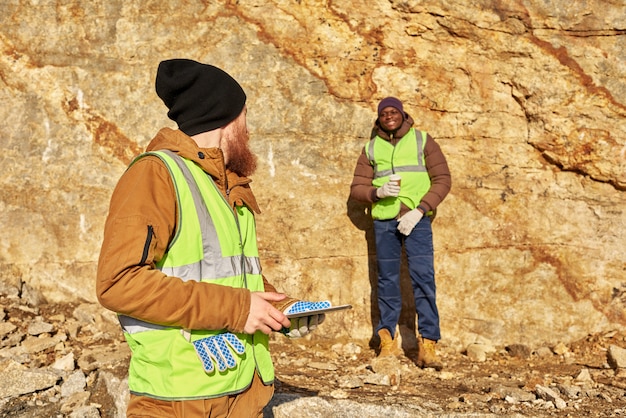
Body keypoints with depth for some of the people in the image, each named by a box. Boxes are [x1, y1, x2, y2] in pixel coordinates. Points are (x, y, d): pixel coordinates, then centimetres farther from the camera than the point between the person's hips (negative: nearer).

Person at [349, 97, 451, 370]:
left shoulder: (422, 141, 8)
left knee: (423, 278, -10)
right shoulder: (371, 148, 13)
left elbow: (443, 179, 1)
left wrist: (419, 210, -11)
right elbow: (356, 189, 11)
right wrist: (378, 192, -11)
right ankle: (387, 342, 13)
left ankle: (427, 344, -8)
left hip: (417, 219, -2)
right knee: (387, 281, 5)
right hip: (384, 221, 2)